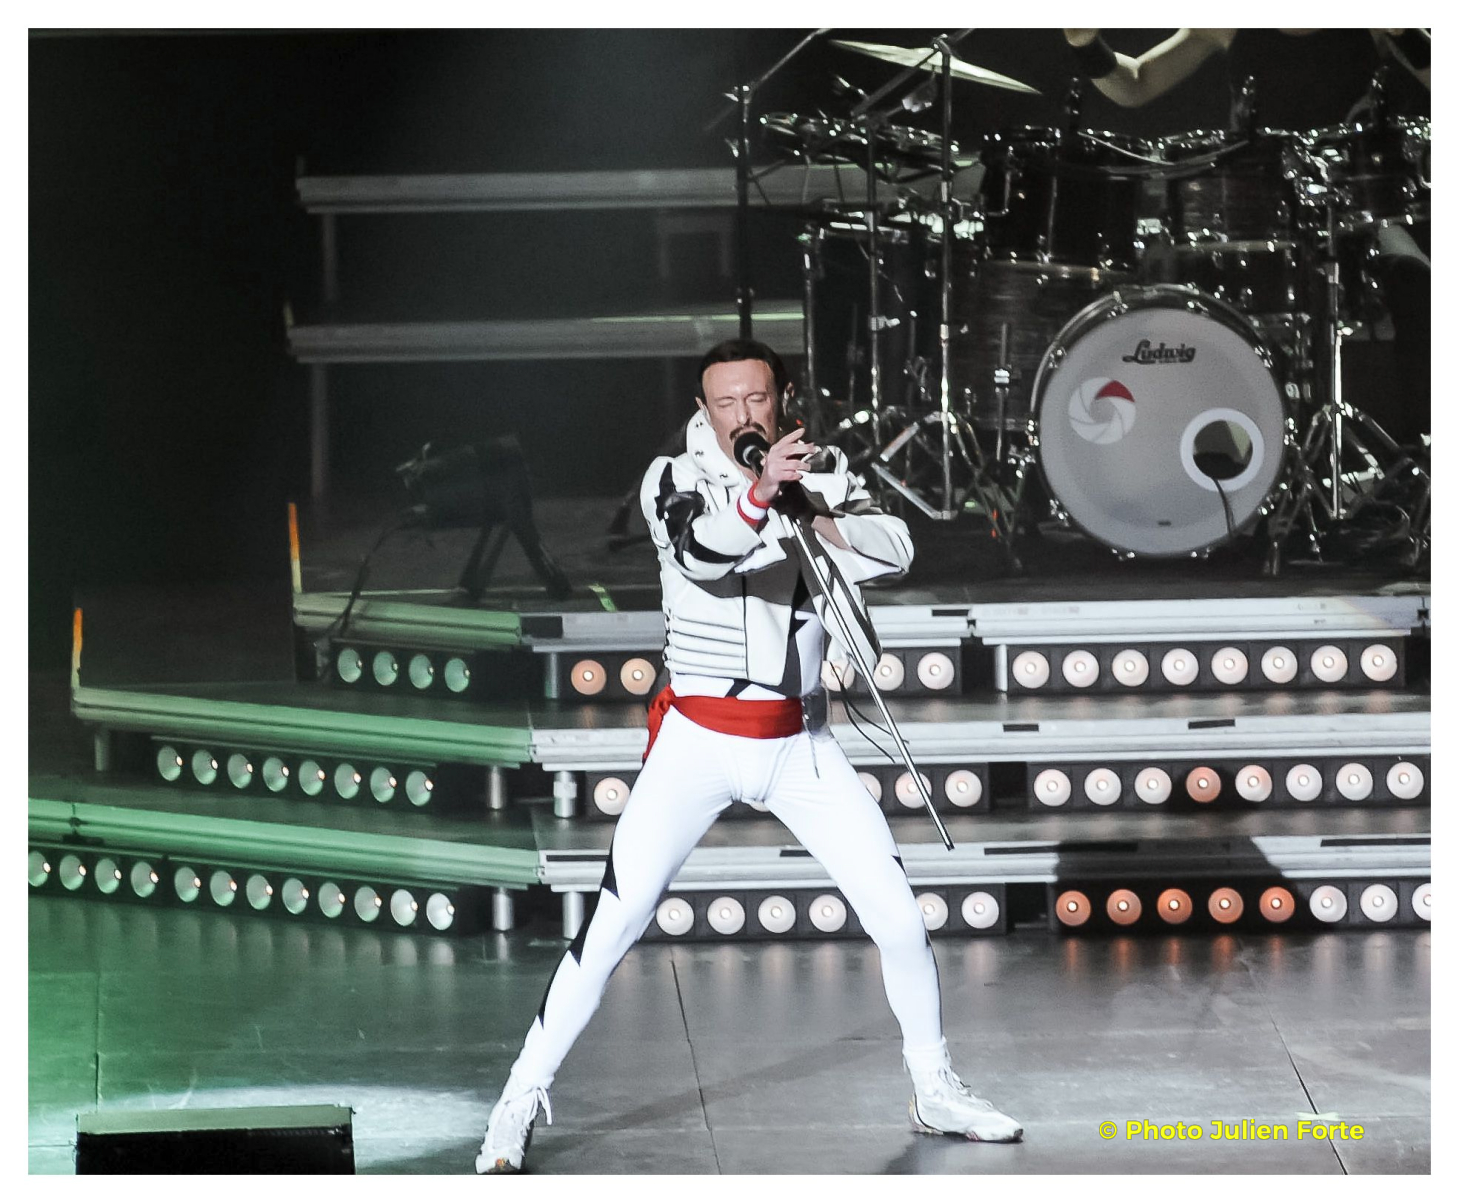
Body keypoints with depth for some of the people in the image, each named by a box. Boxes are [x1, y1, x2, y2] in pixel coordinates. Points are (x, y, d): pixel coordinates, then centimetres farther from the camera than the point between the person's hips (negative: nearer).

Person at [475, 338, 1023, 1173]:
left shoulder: (821, 475, 3)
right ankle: (521, 1101, -1)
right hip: (697, 743, -3)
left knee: (898, 914, 2)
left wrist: (813, 515, -27)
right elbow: (699, 549, -31)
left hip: (800, 745, 3)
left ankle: (936, 1092, 20)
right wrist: (759, 496, -51)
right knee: (615, 924, -11)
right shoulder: (675, 480, -9)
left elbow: (894, 551, -11)